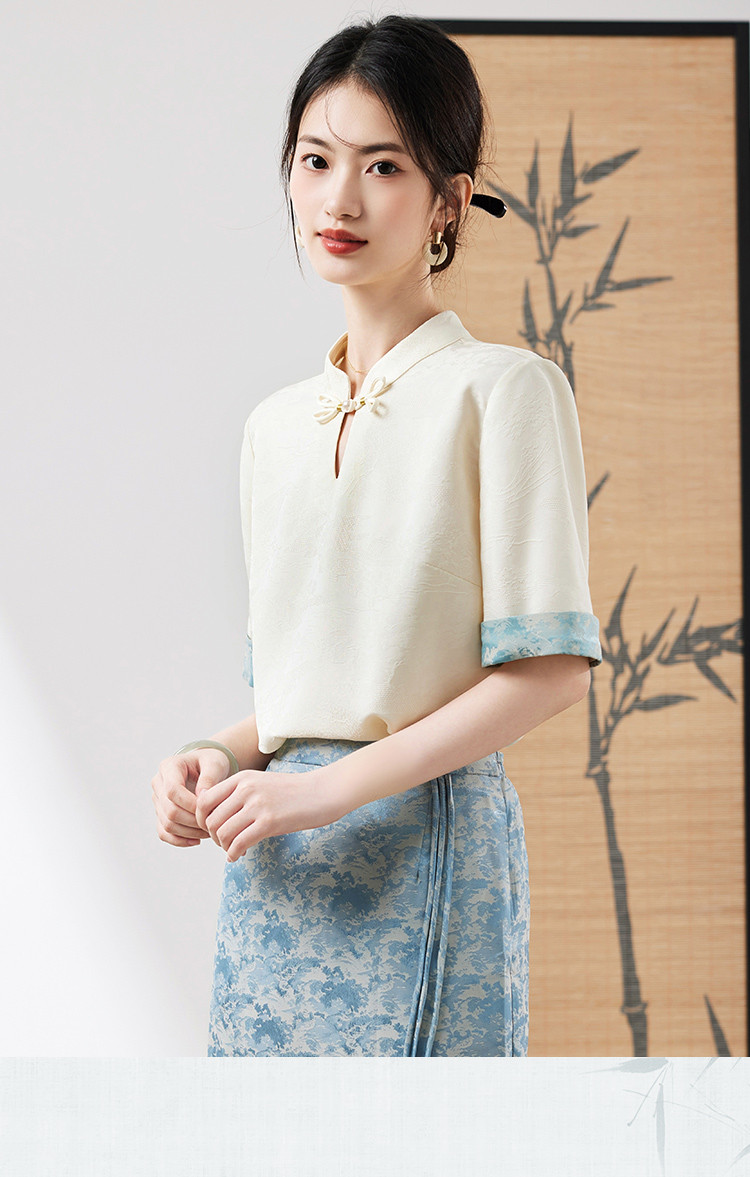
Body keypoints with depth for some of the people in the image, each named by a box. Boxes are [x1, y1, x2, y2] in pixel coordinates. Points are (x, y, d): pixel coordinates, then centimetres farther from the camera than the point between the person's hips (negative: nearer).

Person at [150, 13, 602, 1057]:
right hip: (277, 863, 5)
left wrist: (332, 788, -16)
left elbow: (554, 666, -12)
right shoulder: (275, 425, 14)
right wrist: (224, 758, -1)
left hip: (423, 849, -5)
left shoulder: (505, 391, -6)